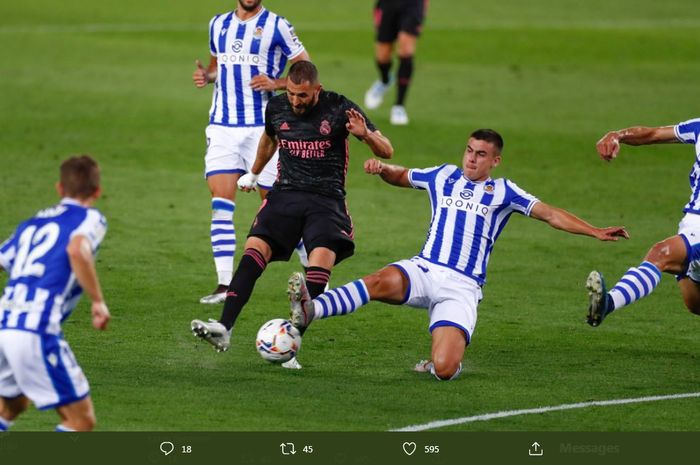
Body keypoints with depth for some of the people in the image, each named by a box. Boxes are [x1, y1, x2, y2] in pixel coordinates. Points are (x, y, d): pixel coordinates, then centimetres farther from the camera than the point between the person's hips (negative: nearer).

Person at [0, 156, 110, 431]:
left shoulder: (32, 223, 25)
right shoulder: (90, 218, 5)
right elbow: (77, 250, -17)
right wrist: (98, 302, -13)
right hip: (36, 331, -7)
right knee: (81, 421, 0)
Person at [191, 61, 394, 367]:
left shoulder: (339, 109, -5)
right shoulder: (276, 107, 6)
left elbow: (386, 151, -3)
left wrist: (366, 135, -25)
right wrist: (253, 174, 44)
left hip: (326, 200, -3)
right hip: (285, 193, 3)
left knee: (321, 257, -29)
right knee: (254, 250, -22)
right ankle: (224, 329, -29)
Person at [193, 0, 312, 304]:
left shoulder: (276, 26, -4)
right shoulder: (218, 25, 12)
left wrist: (276, 83, -18)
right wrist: (207, 75, 4)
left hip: (262, 127, -4)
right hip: (222, 126, 4)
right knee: (220, 202, -8)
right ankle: (225, 284, -8)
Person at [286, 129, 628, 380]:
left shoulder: (503, 192, 11)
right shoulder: (444, 176, 18)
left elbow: (551, 215, 10)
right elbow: (401, 177, 33)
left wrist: (594, 231, 0)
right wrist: (381, 169, 10)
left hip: (461, 287, -2)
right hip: (423, 270, 2)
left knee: (444, 369, -21)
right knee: (383, 282, -36)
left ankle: (438, 362, 17)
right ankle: (309, 310, -49)